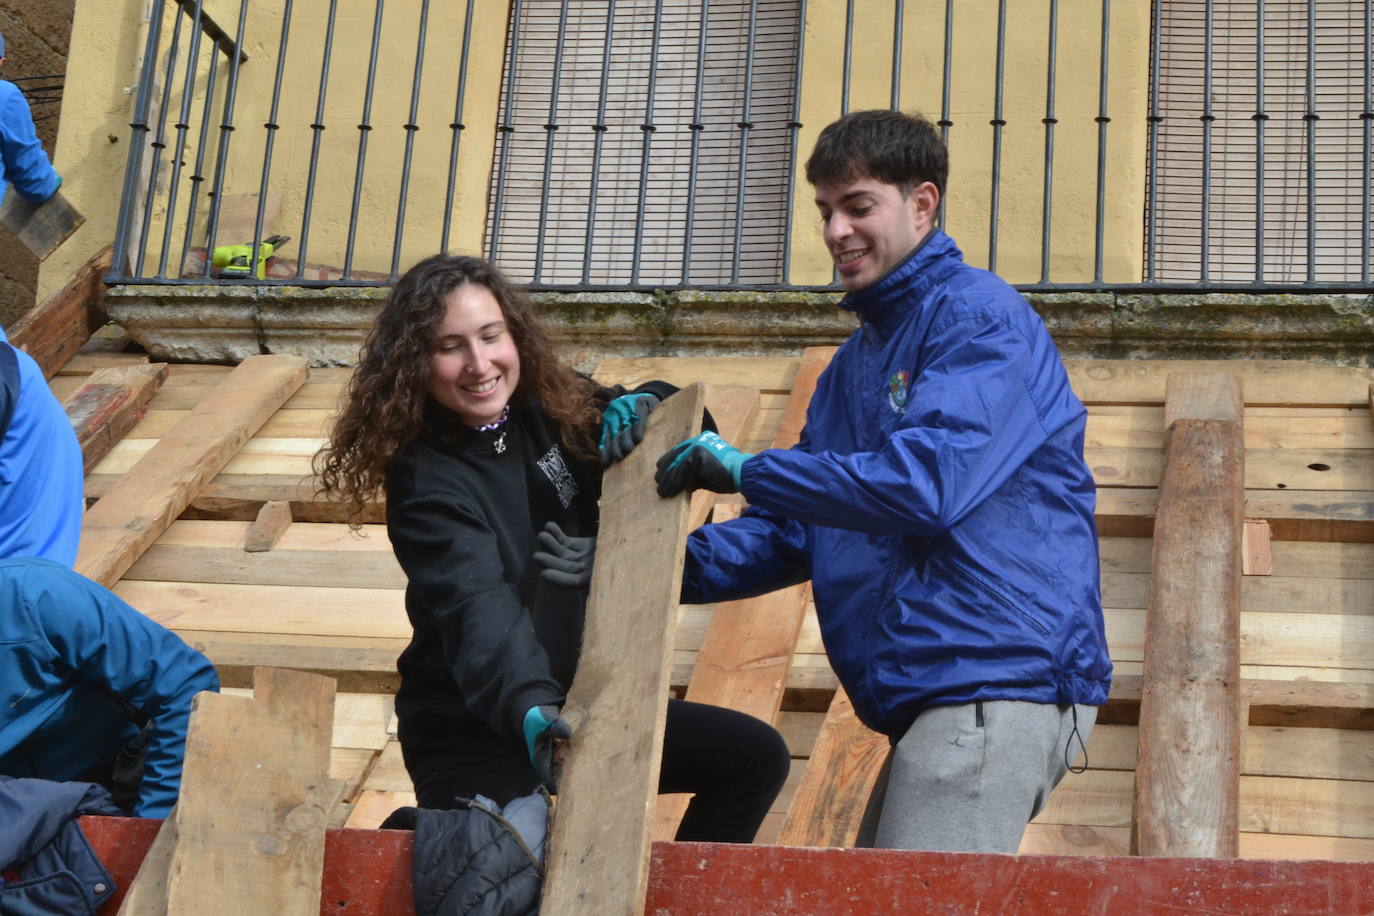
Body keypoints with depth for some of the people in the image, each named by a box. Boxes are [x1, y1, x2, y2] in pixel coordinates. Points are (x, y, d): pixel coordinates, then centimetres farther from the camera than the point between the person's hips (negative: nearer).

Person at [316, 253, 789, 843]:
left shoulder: (551, 411, -2)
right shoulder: (424, 481, -21)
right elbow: (478, 607, -36)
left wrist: (640, 406, -15)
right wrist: (527, 705, -54)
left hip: (579, 701, 7)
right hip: (475, 732, -6)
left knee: (754, 756, 2)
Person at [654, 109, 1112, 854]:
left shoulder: (977, 318, -8)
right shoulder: (855, 362, 21)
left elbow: (929, 481, -22)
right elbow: (797, 531, 19)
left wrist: (746, 470, -16)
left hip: (1002, 680, -10)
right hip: (927, 697, 10)